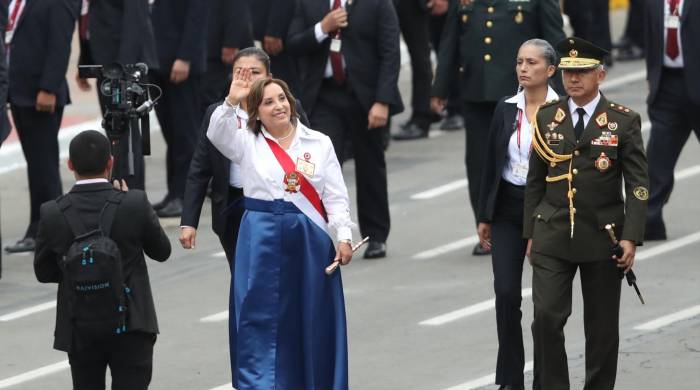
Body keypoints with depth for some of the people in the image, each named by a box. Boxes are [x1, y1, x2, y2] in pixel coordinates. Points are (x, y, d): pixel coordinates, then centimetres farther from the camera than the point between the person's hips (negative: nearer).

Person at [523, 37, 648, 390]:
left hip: (602, 239, -2)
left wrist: (631, 238, -13)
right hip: (552, 238, 2)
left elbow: (637, 185, -4)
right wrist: (530, 234, 9)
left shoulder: (624, 121, -2)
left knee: (602, 327, 6)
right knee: (547, 317, -9)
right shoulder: (547, 117, 7)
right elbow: (535, 181, 12)